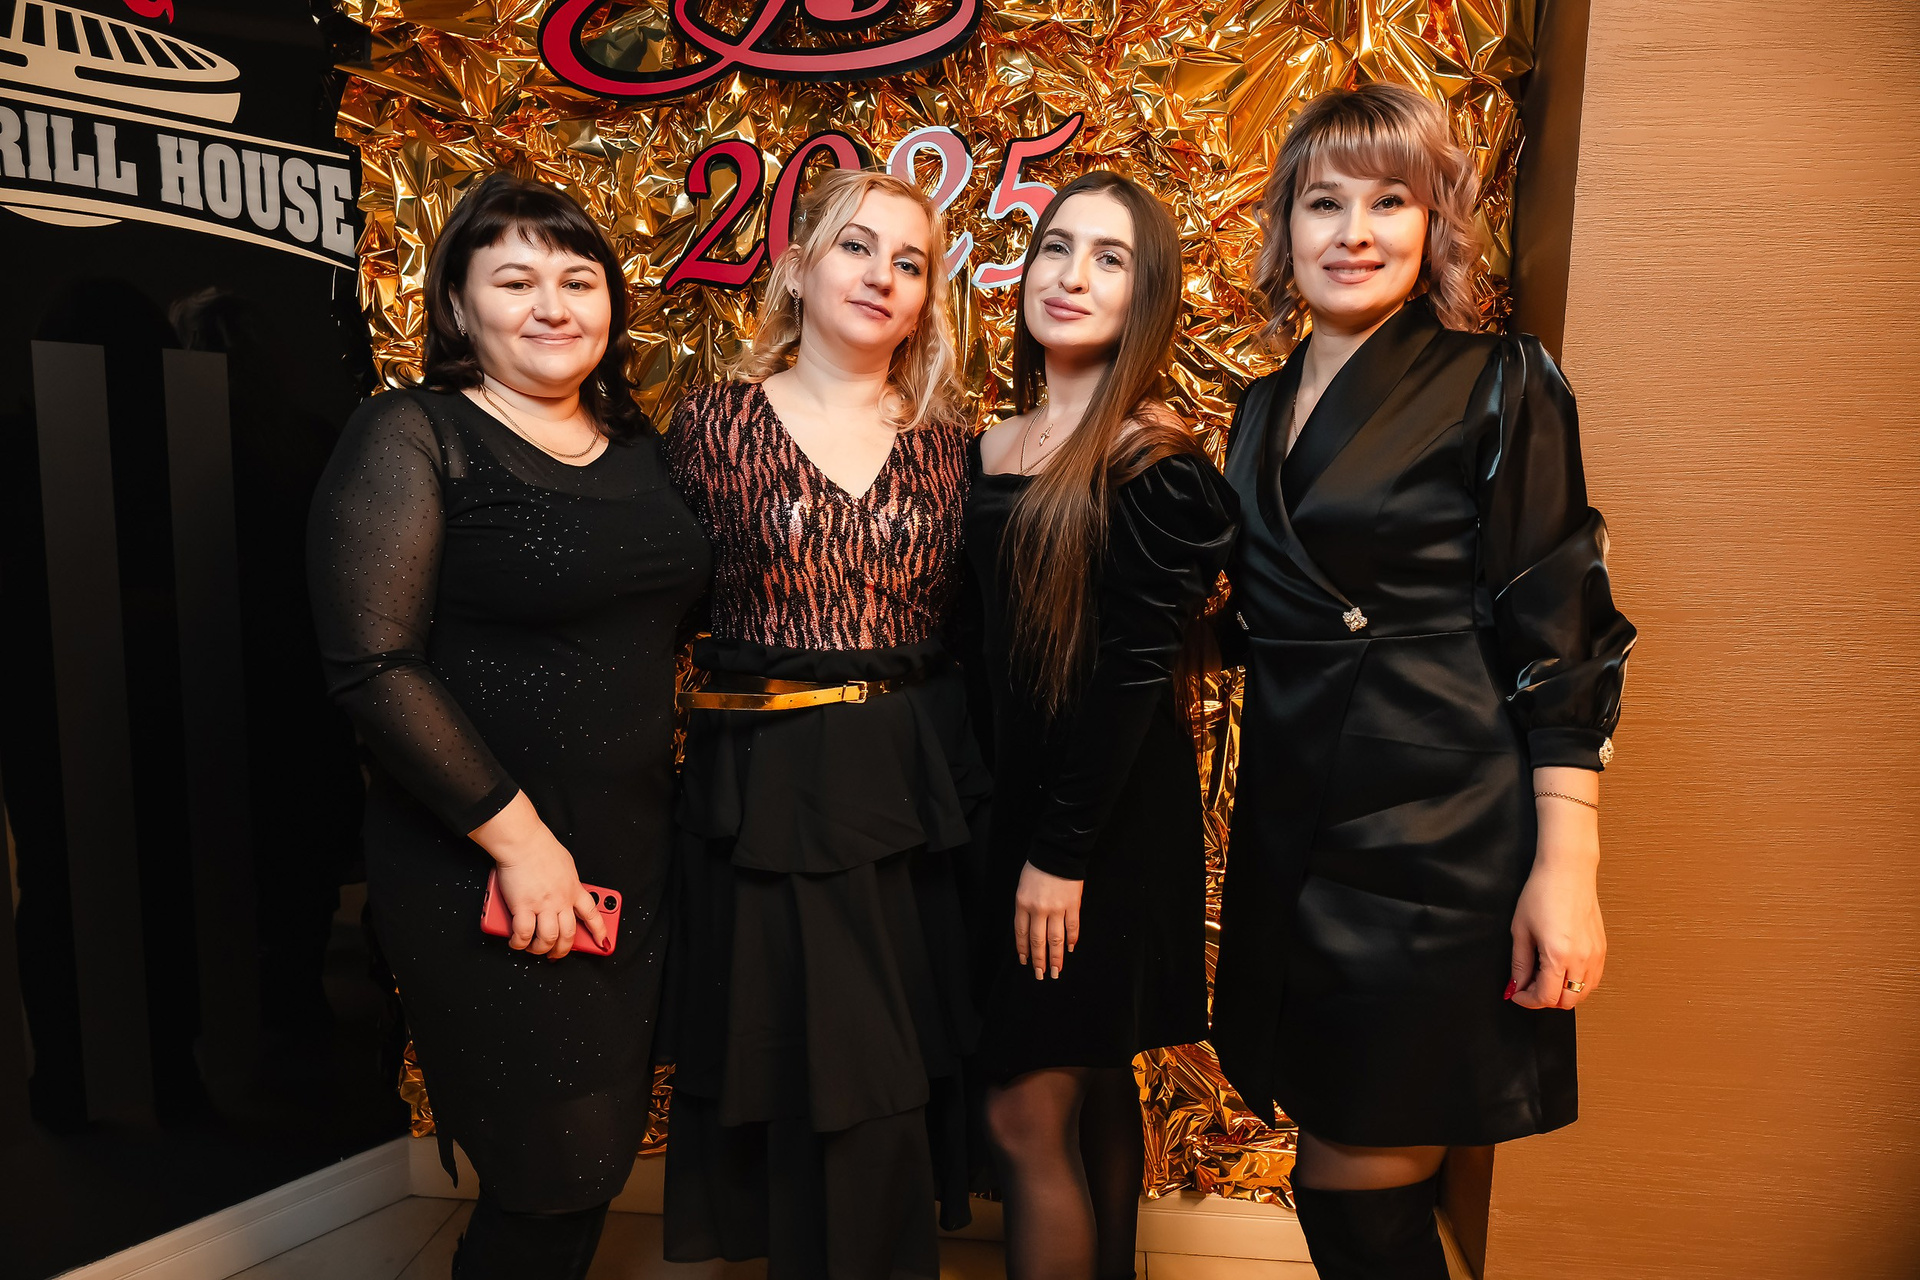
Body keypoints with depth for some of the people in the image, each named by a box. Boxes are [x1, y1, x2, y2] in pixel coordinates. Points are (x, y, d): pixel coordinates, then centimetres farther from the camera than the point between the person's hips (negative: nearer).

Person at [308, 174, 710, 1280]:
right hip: (482, 865, -6)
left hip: (638, 848, 6)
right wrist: (518, 837, -17)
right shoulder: (412, 436, -9)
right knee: (556, 1179, 4)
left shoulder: (637, 441, 9)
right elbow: (373, 664, -16)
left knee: (606, 1150, 18)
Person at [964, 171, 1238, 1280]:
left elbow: (1137, 671, -16)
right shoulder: (990, 450, 7)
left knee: (1029, 1114, 0)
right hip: (1004, 804, 7)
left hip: (1106, 826, -6)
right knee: (1094, 1090, 20)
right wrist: (1006, 833, 7)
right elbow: (978, 648, 10)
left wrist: (1063, 852, -15)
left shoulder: (1158, 464, -13)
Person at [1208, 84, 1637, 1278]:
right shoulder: (1265, 408, 12)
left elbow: (1560, 641, -10)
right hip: (1295, 831, 6)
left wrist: (1567, 866, -15)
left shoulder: (1497, 386, -6)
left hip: (1439, 833, -5)